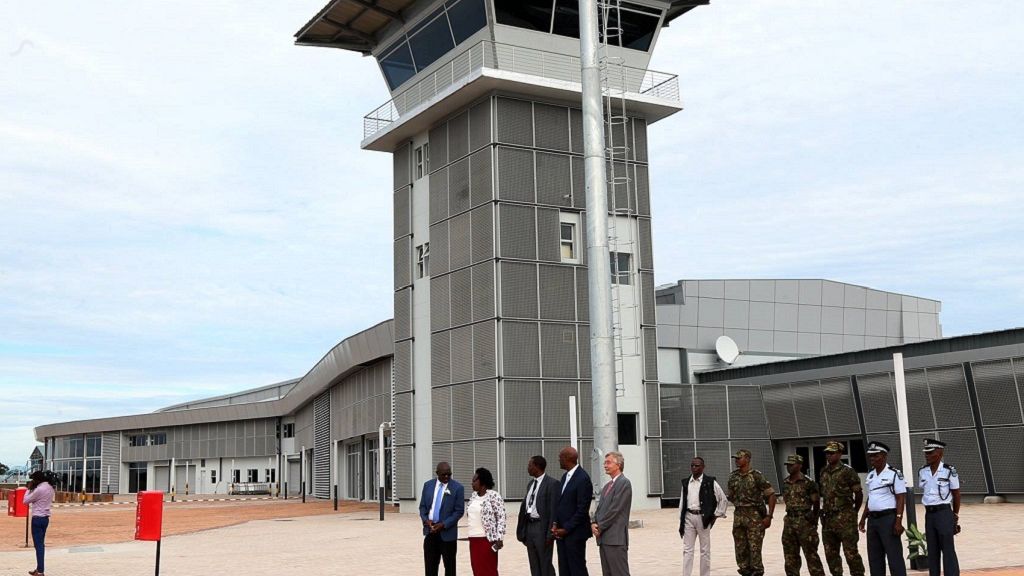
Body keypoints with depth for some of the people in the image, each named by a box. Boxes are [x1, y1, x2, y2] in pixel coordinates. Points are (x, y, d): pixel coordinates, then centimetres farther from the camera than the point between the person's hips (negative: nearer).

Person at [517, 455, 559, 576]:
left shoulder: (552, 484, -10)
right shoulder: (531, 484, 15)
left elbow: (554, 510, -14)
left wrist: (550, 533, -17)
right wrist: (521, 530, 10)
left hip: (542, 528, -8)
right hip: (529, 526, 8)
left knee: (545, 565, -3)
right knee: (534, 566, 11)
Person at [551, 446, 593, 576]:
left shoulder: (583, 478, -14)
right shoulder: (565, 477, 13)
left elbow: (582, 509, -17)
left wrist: (566, 529, -15)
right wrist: (555, 524, 3)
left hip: (574, 533, -8)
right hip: (562, 532, 8)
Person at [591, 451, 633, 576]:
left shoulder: (624, 483, -8)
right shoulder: (607, 486, 21)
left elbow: (615, 509, -14)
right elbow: (600, 508, 18)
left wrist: (600, 527, -10)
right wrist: (594, 523, 0)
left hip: (616, 538, -9)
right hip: (603, 538, 9)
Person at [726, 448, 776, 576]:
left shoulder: (756, 476, -9)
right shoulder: (733, 477, 7)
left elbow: (771, 495, -9)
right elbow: (730, 496, 21)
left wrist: (769, 516, -11)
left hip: (754, 516, -5)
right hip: (738, 516, 6)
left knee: (754, 548, -5)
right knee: (740, 548, 8)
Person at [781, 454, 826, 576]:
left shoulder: (808, 483, -8)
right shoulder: (785, 484, 10)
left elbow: (816, 503, -4)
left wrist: (814, 519, -3)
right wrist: (791, 516, 14)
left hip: (805, 522, -6)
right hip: (789, 521, 6)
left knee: (811, 554, -3)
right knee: (790, 555, 11)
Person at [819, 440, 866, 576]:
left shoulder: (848, 472, -7)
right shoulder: (824, 473, 11)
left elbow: (859, 494, -2)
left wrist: (853, 513, 5)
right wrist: (824, 512, 14)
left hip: (845, 519, -7)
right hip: (828, 518, 7)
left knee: (851, 552, -4)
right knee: (831, 554, 10)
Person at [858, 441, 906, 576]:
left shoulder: (894, 474, -8)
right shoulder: (870, 476, 13)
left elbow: (900, 499, -11)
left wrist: (898, 521, -18)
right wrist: (863, 518, 18)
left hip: (888, 518, -7)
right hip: (873, 519, 7)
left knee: (894, 556, -4)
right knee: (874, 557, 11)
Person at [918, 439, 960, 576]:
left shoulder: (949, 471, -8)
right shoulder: (922, 471, 5)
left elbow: (956, 494, -2)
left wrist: (955, 516, 1)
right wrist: (930, 511, 11)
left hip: (944, 513, -5)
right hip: (929, 514, 5)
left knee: (948, 550, -2)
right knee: (932, 551, 10)